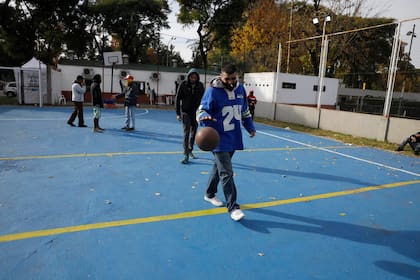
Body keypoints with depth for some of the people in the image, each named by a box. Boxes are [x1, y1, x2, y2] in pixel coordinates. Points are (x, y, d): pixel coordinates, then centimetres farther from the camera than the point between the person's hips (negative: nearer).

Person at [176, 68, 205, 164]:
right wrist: (178, 113, -9)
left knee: (193, 133, 13)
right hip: (185, 112, -3)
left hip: (196, 113, 3)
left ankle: (190, 150, 32)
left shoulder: (200, 86, -2)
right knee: (186, 133, -9)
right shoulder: (183, 85, -8)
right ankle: (186, 155, -6)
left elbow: (203, 99, 5)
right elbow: (177, 99, -5)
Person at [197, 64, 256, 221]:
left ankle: (210, 195, 37)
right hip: (219, 139, -6)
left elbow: (245, 111, 20)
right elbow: (201, 111, -10)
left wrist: (250, 127, 22)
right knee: (227, 173, -7)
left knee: (219, 167, 18)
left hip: (234, 138, 6)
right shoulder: (213, 91, -13)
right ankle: (233, 207, 3)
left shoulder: (240, 89, 7)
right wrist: (205, 118, -32)